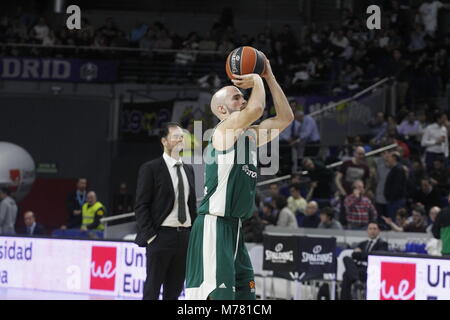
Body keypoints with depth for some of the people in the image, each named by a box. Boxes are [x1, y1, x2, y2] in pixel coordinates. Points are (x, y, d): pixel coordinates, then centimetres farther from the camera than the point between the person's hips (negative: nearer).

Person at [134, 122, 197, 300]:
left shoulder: (188, 170, 15)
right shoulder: (151, 169, -4)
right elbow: (141, 206, -7)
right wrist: (150, 235, -14)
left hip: (185, 236, 6)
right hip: (161, 235, -6)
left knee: (175, 290, 8)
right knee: (153, 288, -3)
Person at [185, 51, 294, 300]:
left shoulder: (249, 136, 17)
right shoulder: (226, 128, -9)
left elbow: (285, 117, 19)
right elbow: (257, 107, -26)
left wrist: (269, 77, 13)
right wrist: (256, 80, -6)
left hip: (234, 228, 10)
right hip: (213, 226, -10)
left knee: (244, 293, 12)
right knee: (216, 295, -17)